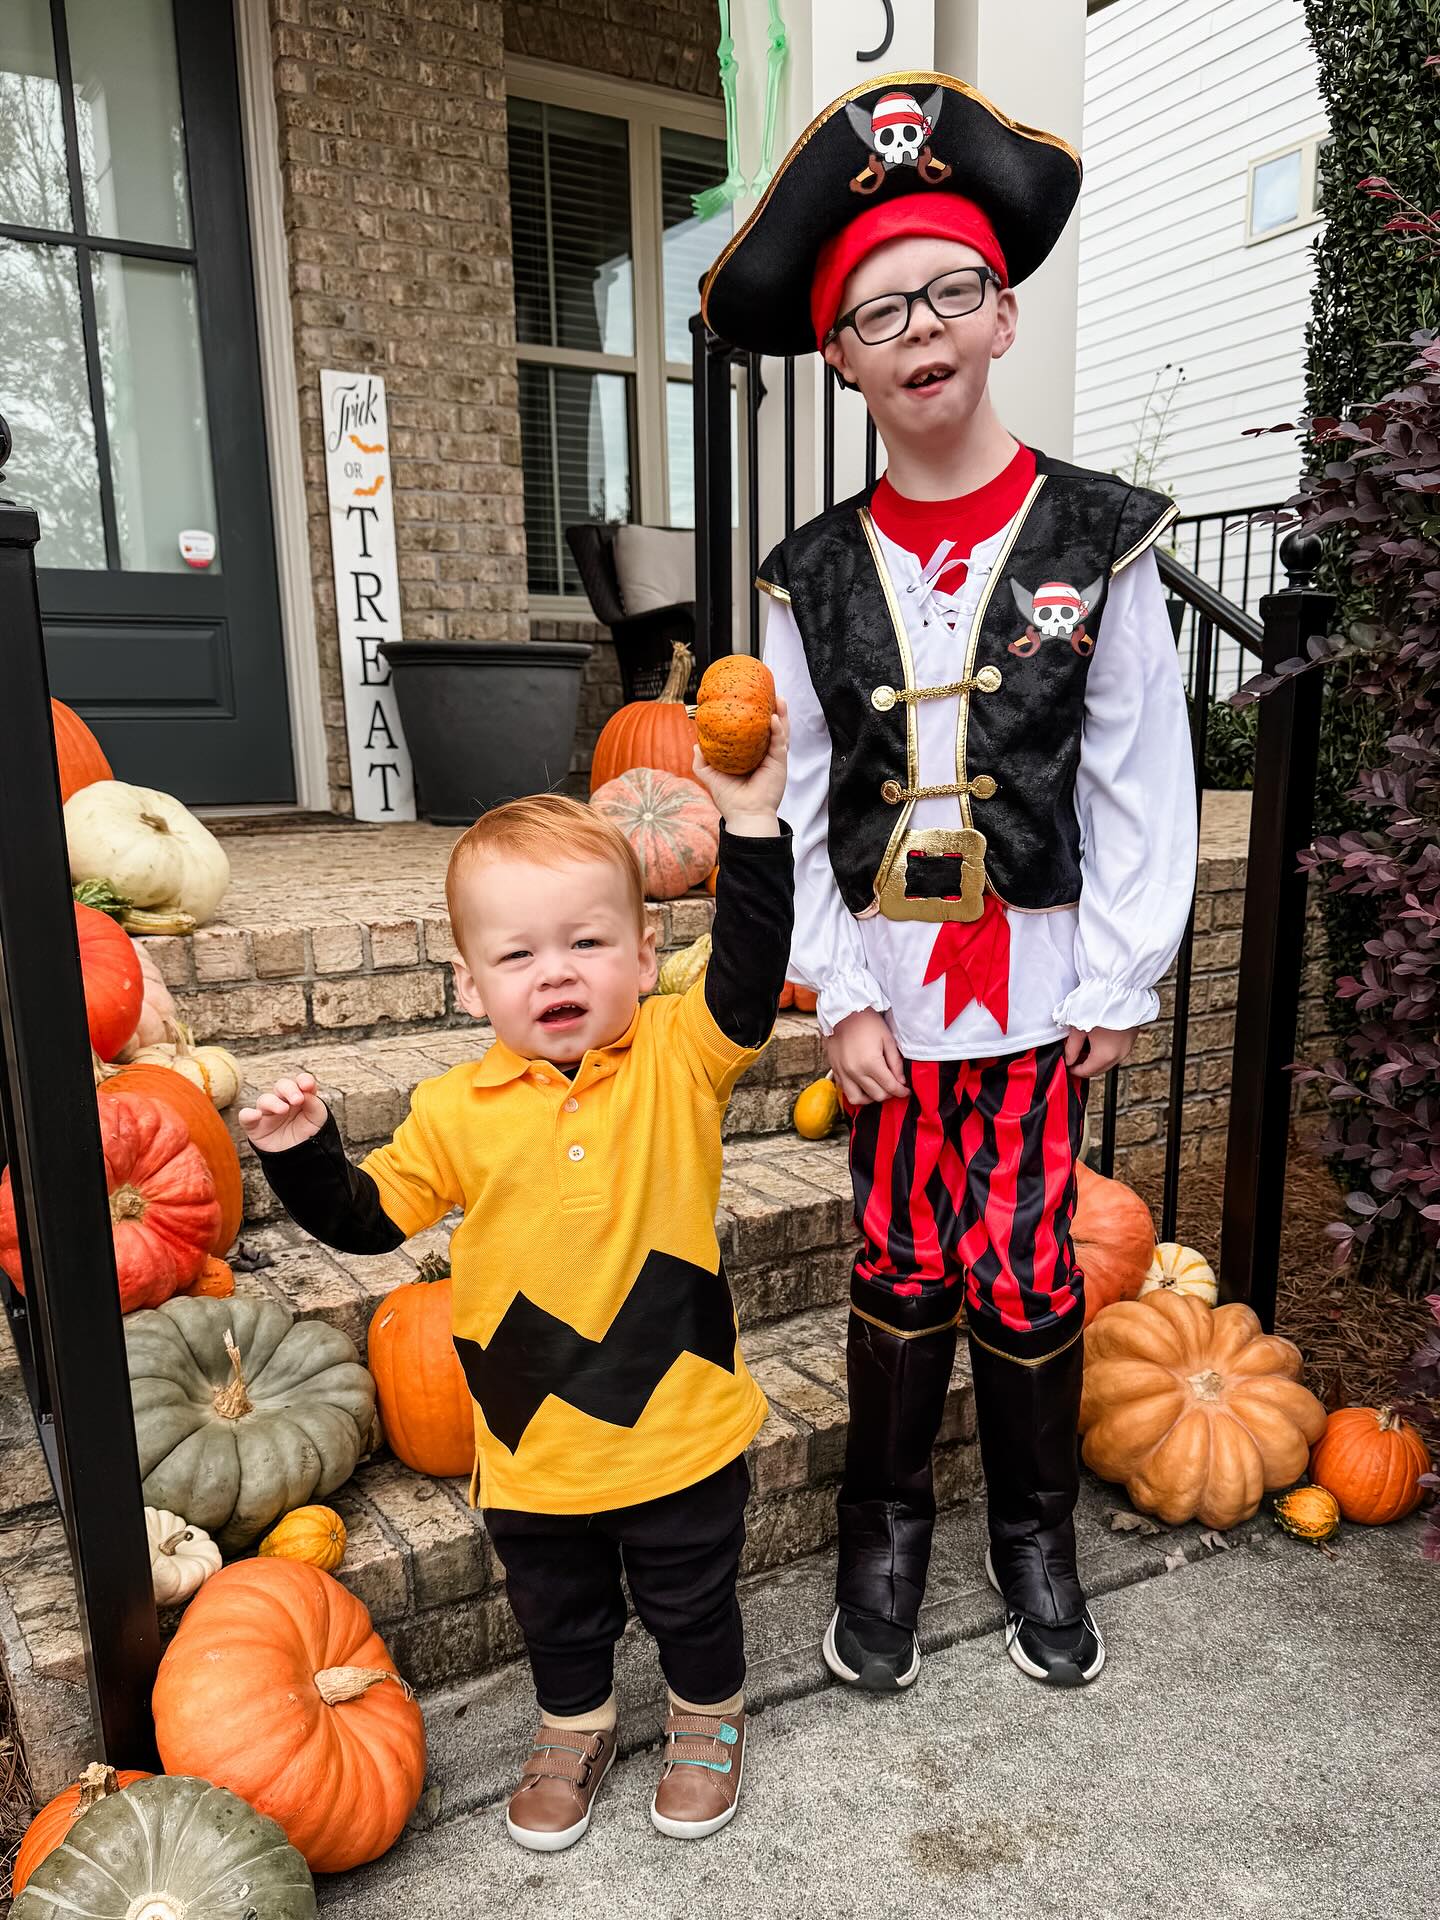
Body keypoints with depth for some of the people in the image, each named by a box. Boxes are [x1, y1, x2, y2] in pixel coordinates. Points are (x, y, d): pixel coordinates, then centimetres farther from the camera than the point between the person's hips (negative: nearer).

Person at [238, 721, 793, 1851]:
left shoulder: (677, 1059, -14)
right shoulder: (459, 1111, -11)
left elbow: (749, 976, -29)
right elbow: (369, 1218, -1)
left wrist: (752, 824, -37)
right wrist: (303, 1156, -19)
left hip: (682, 1426, -1)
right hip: (534, 1448, 2)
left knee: (694, 1603, 24)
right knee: (558, 1612, 27)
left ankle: (709, 1718, 53)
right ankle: (576, 1727, 56)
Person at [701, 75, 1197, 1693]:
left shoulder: (1094, 540, -2)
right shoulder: (814, 576, 2)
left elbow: (1143, 781, -2)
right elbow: (804, 806, 2)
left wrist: (1119, 986, -4)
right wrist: (843, 998, -3)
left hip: (1038, 975, -1)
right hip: (889, 983, 1)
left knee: (1025, 1270, 6)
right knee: (900, 1262, 11)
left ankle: (1032, 1530, 32)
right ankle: (885, 1529, 32)